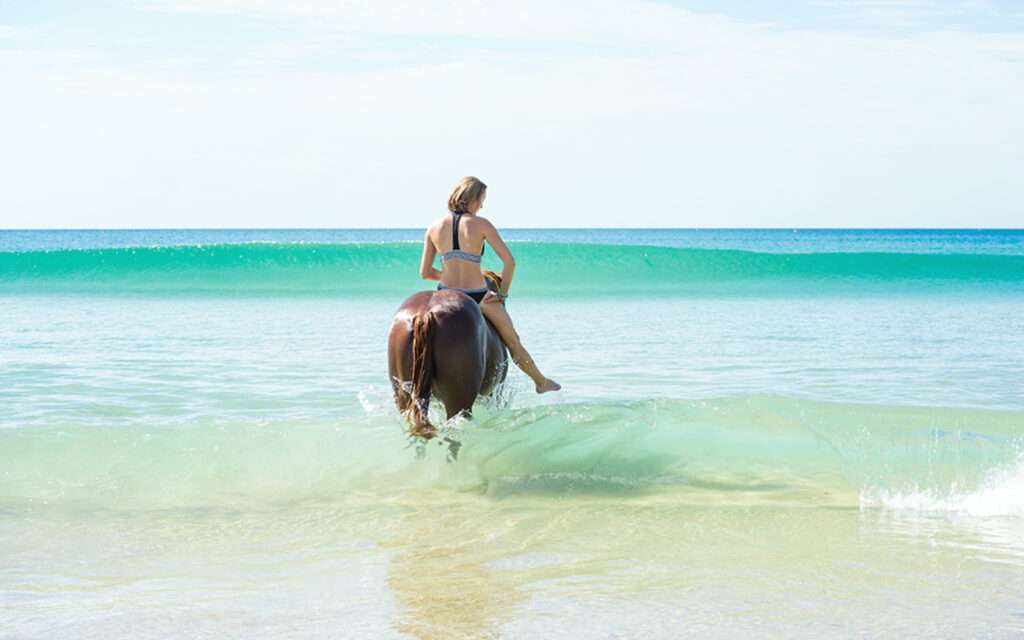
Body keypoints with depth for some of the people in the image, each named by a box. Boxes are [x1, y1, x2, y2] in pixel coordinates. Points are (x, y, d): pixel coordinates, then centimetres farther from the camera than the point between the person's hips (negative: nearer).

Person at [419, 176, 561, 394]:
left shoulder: (434, 228, -2)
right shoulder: (481, 224, -12)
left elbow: (425, 272, 2)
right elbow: (509, 261, -17)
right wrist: (502, 293, -4)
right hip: (478, 299, -2)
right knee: (513, 341, 23)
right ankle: (541, 382, 40)